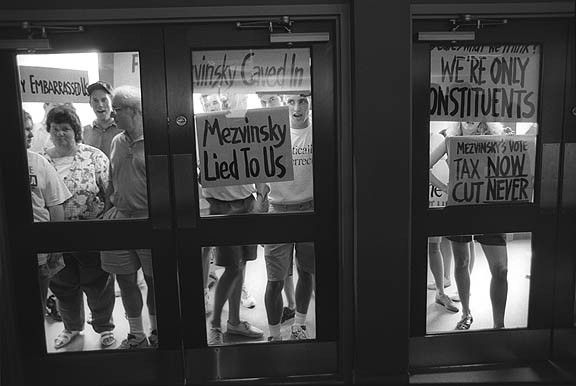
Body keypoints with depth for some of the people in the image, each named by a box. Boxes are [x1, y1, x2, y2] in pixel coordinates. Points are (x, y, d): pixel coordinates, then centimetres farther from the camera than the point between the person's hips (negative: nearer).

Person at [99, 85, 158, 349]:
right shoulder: (116, 142, 10)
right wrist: (112, 205, 12)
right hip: (119, 218, 6)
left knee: (154, 280, 8)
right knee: (125, 280, 11)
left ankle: (156, 332, 29)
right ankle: (136, 335, 29)